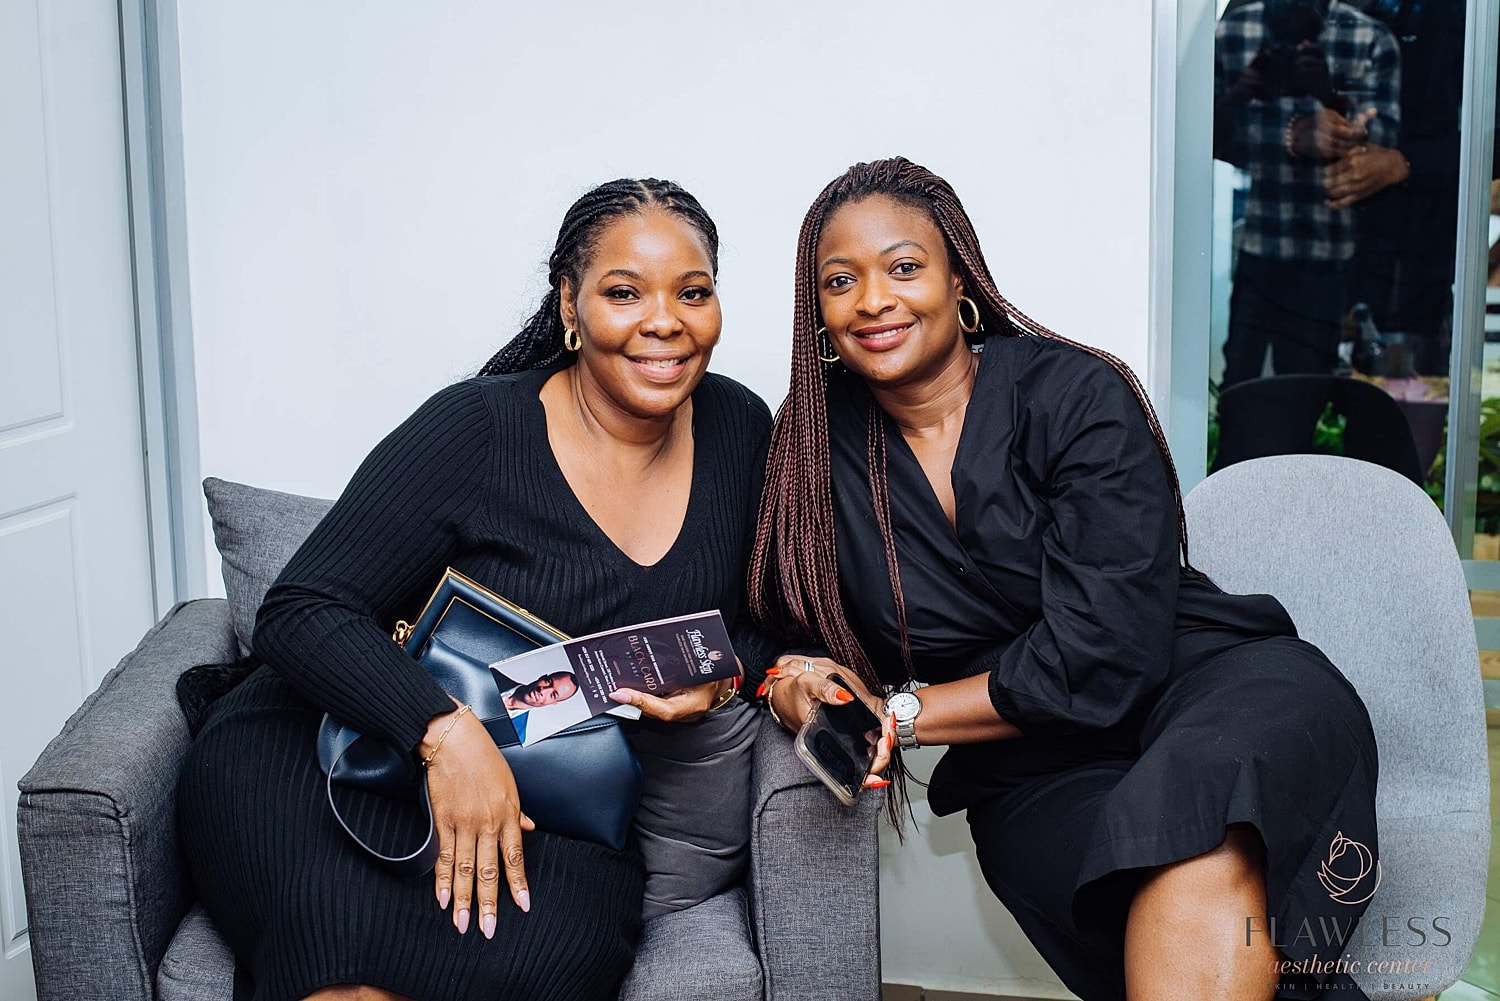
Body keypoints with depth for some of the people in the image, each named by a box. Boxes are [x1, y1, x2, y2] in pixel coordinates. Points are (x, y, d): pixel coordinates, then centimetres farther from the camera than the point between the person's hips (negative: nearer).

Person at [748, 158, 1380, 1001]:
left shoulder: (1075, 394, -7)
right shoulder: (817, 448, 4)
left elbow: (1101, 656, -15)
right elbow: (781, 626, 8)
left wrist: (898, 713, -12)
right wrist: (792, 681, -16)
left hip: (1211, 682, -1)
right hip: (1030, 768, 2)